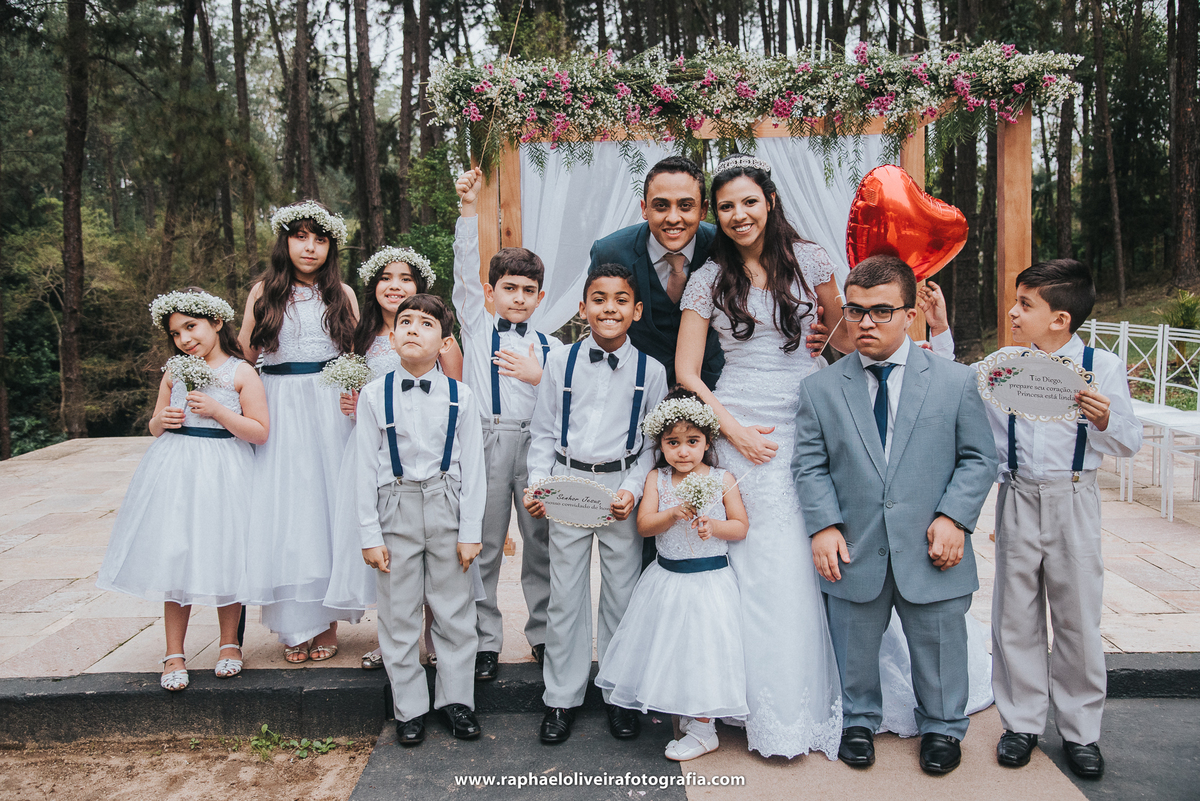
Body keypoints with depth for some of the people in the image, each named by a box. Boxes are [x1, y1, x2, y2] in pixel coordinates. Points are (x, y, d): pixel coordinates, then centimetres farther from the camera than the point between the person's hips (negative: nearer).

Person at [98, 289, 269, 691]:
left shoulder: (241, 373, -3)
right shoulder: (173, 372, 10)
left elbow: (260, 432, -7)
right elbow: (155, 426, 20)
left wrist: (216, 410, -15)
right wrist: (161, 421, -3)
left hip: (222, 474, -3)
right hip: (175, 473, 4)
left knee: (223, 558, 4)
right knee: (174, 558, 3)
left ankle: (229, 644, 24)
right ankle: (174, 655, 15)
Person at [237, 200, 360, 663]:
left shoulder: (342, 294, 9)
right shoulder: (263, 293, 7)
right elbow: (244, 355, 10)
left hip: (332, 410, 0)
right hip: (279, 411, 0)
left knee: (330, 503, 2)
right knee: (284, 508, 0)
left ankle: (328, 621, 12)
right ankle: (295, 625, 9)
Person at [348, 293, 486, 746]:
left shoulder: (461, 397, -2)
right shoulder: (375, 395, -2)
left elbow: (473, 467, -1)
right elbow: (364, 468, -1)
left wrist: (470, 531, -3)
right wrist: (369, 534, -4)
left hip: (447, 506, 0)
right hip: (396, 508, 0)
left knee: (454, 610, 9)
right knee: (398, 613, 8)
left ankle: (456, 699, 27)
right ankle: (409, 708, 24)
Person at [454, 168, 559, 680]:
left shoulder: (550, 346, 12)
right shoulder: (478, 327, 9)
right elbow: (465, 270, -2)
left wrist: (537, 376, -11)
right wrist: (469, 209, -10)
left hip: (537, 444, 1)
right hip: (486, 441, -1)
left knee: (542, 543, 7)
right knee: (484, 546, 3)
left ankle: (543, 634, 21)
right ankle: (485, 642, 15)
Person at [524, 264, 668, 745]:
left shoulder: (651, 371, 1)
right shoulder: (559, 363, 2)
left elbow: (654, 441, 4)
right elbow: (543, 434, 6)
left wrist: (633, 489, -10)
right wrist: (537, 486, -7)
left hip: (622, 489, 0)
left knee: (622, 592, 8)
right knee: (566, 594, 6)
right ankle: (561, 698, 22)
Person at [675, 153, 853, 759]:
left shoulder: (807, 259, 6)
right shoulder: (710, 278, 3)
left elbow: (842, 333, 17)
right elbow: (686, 371, 3)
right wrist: (733, 429, -7)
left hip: (809, 421, 2)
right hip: (743, 429, -1)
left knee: (818, 558, -1)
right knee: (769, 565, -1)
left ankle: (821, 699, 19)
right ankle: (779, 714, 13)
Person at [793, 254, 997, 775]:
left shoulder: (956, 381, 0)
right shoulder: (820, 389, 1)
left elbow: (978, 458, 1)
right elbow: (809, 465, 1)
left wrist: (954, 518, -11)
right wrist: (823, 525, -10)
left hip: (931, 552, 0)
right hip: (855, 552, 1)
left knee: (938, 645, 16)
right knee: (855, 649, 15)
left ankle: (941, 728, 40)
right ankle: (859, 722, 40)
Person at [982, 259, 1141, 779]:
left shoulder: (1102, 367, -2)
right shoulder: (1001, 365, 4)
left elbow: (1130, 445, -2)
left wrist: (1107, 421, -23)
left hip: (1074, 501, -2)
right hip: (1018, 499, 2)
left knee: (1078, 615, 6)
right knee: (1015, 615, 8)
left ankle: (1080, 729, 23)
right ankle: (1021, 721, 23)